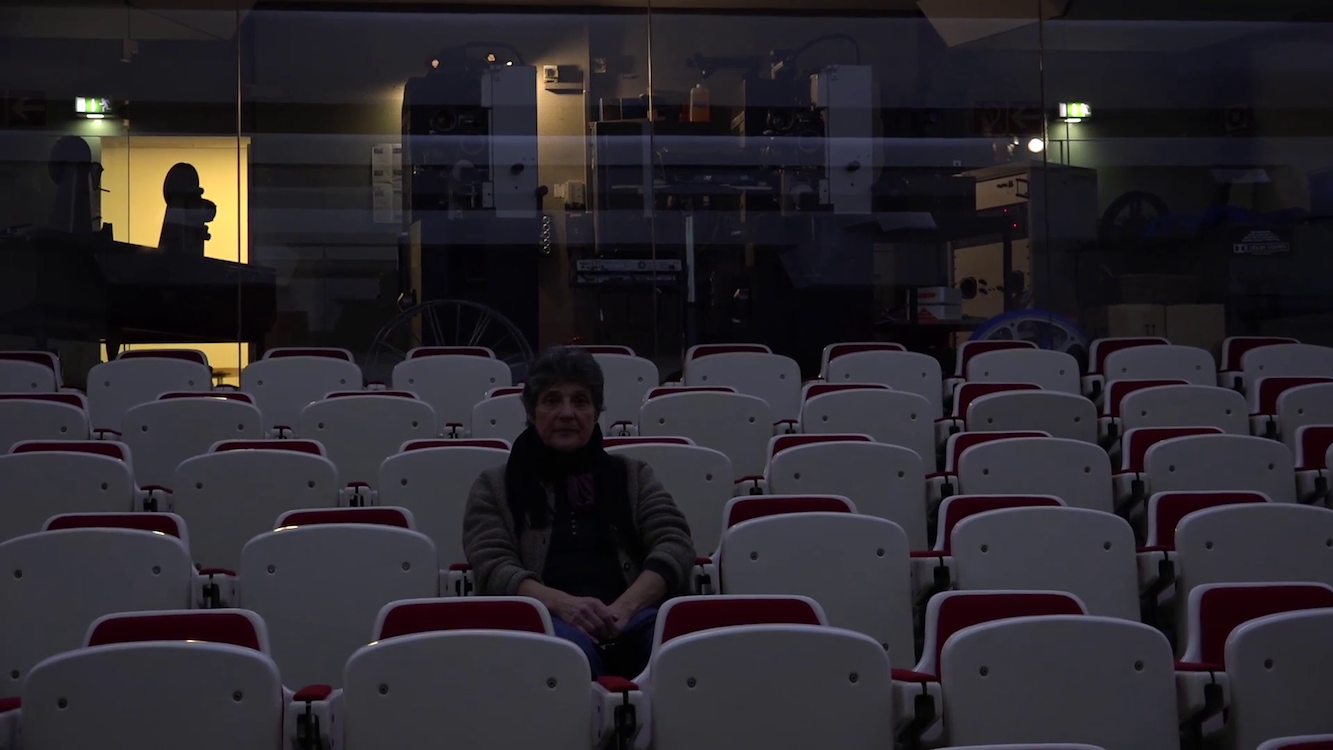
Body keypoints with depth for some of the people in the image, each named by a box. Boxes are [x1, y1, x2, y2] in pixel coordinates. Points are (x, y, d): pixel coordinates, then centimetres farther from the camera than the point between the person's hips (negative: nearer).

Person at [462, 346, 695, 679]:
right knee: (570, 644, -42)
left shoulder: (633, 476, 25)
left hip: (630, 614, 1)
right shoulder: (495, 487, 21)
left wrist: (624, 608, -13)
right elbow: (493, 569, 4)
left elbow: (675, 545, 8)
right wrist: (562, 604, -19)